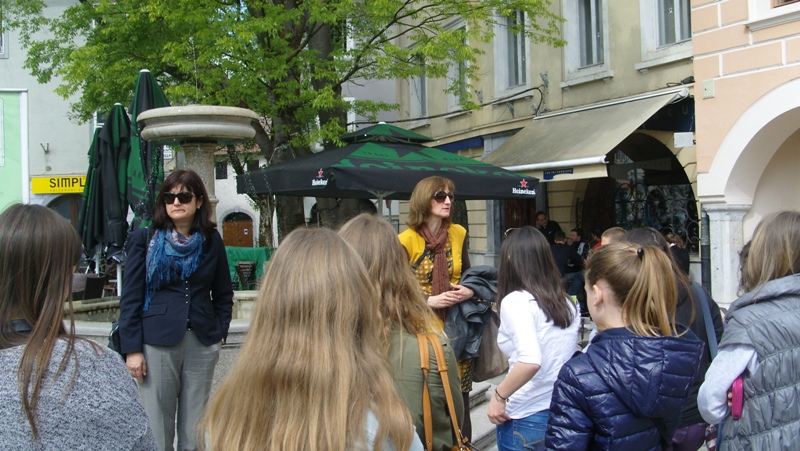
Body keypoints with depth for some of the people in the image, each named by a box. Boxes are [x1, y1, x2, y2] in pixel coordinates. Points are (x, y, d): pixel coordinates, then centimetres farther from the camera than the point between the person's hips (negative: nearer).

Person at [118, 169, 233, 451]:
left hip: (202, 343, 2)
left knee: (195, 427, 9)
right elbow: (130, 298, -1)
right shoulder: (145, 239, 0)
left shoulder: (211, 241, 7)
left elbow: (223, 294, 14)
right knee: (157, 427, 2)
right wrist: (131, 349, -6)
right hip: (156, 342, -2)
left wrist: (220, 332, 3)